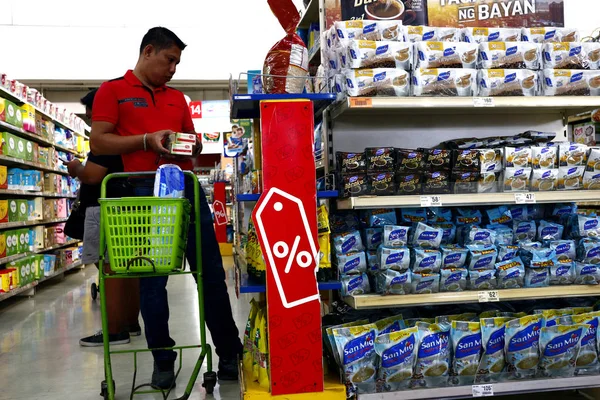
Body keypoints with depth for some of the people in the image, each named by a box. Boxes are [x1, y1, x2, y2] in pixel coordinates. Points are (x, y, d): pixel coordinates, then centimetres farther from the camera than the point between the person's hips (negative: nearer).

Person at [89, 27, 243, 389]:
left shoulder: (178, 97, 20)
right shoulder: (113, 90, 6)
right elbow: (99, 142, -2)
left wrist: (192, 147, 0)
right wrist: (147, 140, -14)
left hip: (187, 187, 4)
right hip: (145, 191, -4)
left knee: (212, 273, 4)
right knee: (152, 278, 3)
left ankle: (230, 354, 15)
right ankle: (163, 359, 18)